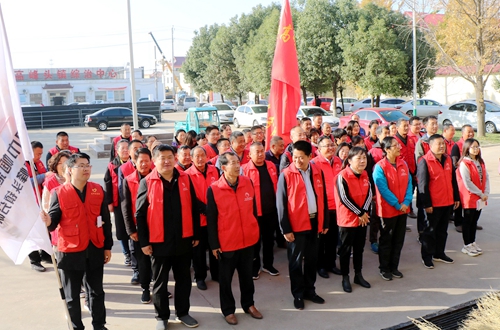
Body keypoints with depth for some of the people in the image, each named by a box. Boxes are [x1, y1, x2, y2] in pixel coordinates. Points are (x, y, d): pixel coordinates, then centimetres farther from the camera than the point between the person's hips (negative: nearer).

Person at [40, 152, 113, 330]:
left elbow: (106, 220, 5)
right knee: (72, 295, 10)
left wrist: (108, 247, 5)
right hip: (70, 252, -2)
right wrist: (48, 222, -33)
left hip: (95, 250, 3)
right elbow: (53, 220, -7)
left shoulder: (98, 190, 1)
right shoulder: (58, 193, -7)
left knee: (96, 292, 16)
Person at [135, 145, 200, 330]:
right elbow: (140, 214, -4)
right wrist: (144, 241, -6)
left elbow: (193, 209, 7)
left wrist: (196, 234, 6)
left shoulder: (185, 179, 2)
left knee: (184, 279, 15)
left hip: (183, 240, 3)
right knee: (160, 282, 11)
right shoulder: (147, 183, -6)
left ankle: (183, 312, 32)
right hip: (159, 242, -2)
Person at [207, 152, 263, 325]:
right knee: (226, 278, 12)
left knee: (247, 275, 19)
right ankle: (228, 310, 29)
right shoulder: (213, 189, -14)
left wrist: (256, 231, 12)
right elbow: (211, 220, -9)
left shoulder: (248, 183, -2)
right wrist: (214, 244, -7)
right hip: (226, 243, -3)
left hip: (248, 240, 4)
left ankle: (249, 304, 37)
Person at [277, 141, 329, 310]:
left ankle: (310, 290, 32)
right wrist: (285, 229, -12)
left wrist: (325, 222, 8)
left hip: (314, 222, 4)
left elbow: (323, 198, 9)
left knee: (312, 259, 16)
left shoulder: (318, 172, 3)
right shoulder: (286, 174, -10)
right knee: (296, 261, 8)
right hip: (296, 225, -4)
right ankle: (298, 294, 23)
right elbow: (281, 204, -10)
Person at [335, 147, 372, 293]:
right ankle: (345, 278, 19)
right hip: (347, 219, -6)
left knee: (359, 247, 17)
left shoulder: (365, 175, 3)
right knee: (346, 249, 6)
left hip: (363, 219, 6)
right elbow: (344, 199, -19)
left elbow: (369, 194, 5)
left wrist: (365, 212, -9)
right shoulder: (342, 176, -18)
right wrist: (359, 213, -14)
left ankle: (358, 275, 30)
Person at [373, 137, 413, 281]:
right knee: (386, 240, 7)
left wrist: (406, 202, -10)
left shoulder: (403, 164, 4)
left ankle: (394, 267, 27)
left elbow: (409, 184, 3)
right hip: (387, 210, -5)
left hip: (403, 209, 6)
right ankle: (384, 269, 21)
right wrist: (397, 204, -16)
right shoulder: (380, 167, -14)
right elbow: (383, 189, -17)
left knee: (399, 240, 13)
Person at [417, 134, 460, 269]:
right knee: (430, 230, 4)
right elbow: (422, 185, -15)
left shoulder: (448, 159, 9)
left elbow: (453, 180, 16)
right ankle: (426, 257, 15)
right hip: (433, 204, -7)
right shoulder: (425, 161, -13)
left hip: (448, 202, 7)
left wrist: (456, 197, 14)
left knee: (443, 229, 16)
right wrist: (426, 204, -17)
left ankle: (439, 253, 29)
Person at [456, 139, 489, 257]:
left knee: (474, 220, 14)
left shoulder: (480, 162, 11)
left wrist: (486, 193, -7)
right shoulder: (464, 163, -14)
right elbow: (467, 183, -18)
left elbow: (486, 177, 6)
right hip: (469, 198, -7)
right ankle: (467, 246, 10)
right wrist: (480, 194, -14)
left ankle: (472, 242, 24)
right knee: (468, 221, 2)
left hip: (480, 198, 7)